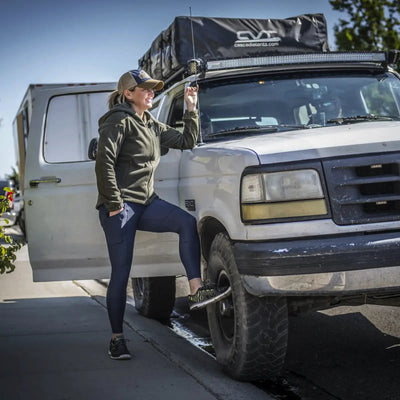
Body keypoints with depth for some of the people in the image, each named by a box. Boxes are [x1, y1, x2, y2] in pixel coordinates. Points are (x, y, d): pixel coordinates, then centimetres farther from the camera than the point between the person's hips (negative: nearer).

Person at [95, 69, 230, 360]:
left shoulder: (152, 126, 18)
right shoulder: (118, 122, -6)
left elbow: (187, 142, 21)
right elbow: (104, 162, -15)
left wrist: (191, 109, 13)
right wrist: (114, 203, -19)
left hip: (147, 202, 7)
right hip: (120, 206, -7)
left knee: (188, 222, -20)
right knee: (121, 272, -5)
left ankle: (196, 291, -25)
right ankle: (117, 338, 5)